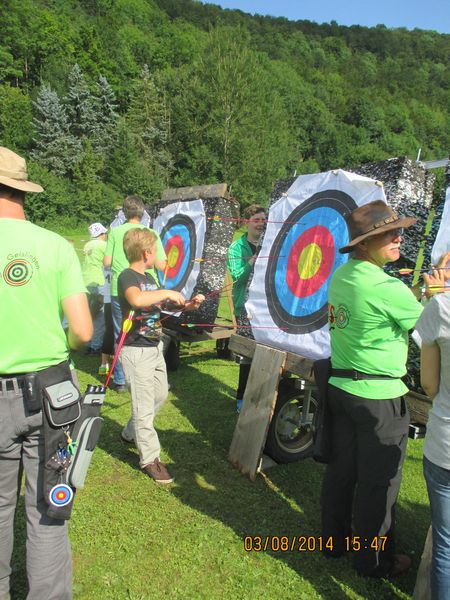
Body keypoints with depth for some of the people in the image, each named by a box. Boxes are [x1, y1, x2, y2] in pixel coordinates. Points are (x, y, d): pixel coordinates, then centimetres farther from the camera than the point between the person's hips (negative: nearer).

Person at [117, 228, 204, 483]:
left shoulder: (148, 278, 11)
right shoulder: (127, 277, -18)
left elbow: (161, 305, 23)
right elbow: (137, 299, -41)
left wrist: (187, 305, 7)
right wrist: (167, 292, -29)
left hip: (154, 347, 10)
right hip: (136, 350, -9)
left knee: (160, 395, 22)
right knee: (144, 406, 0)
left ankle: (131, 433, 43)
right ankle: (150, 459, 14)